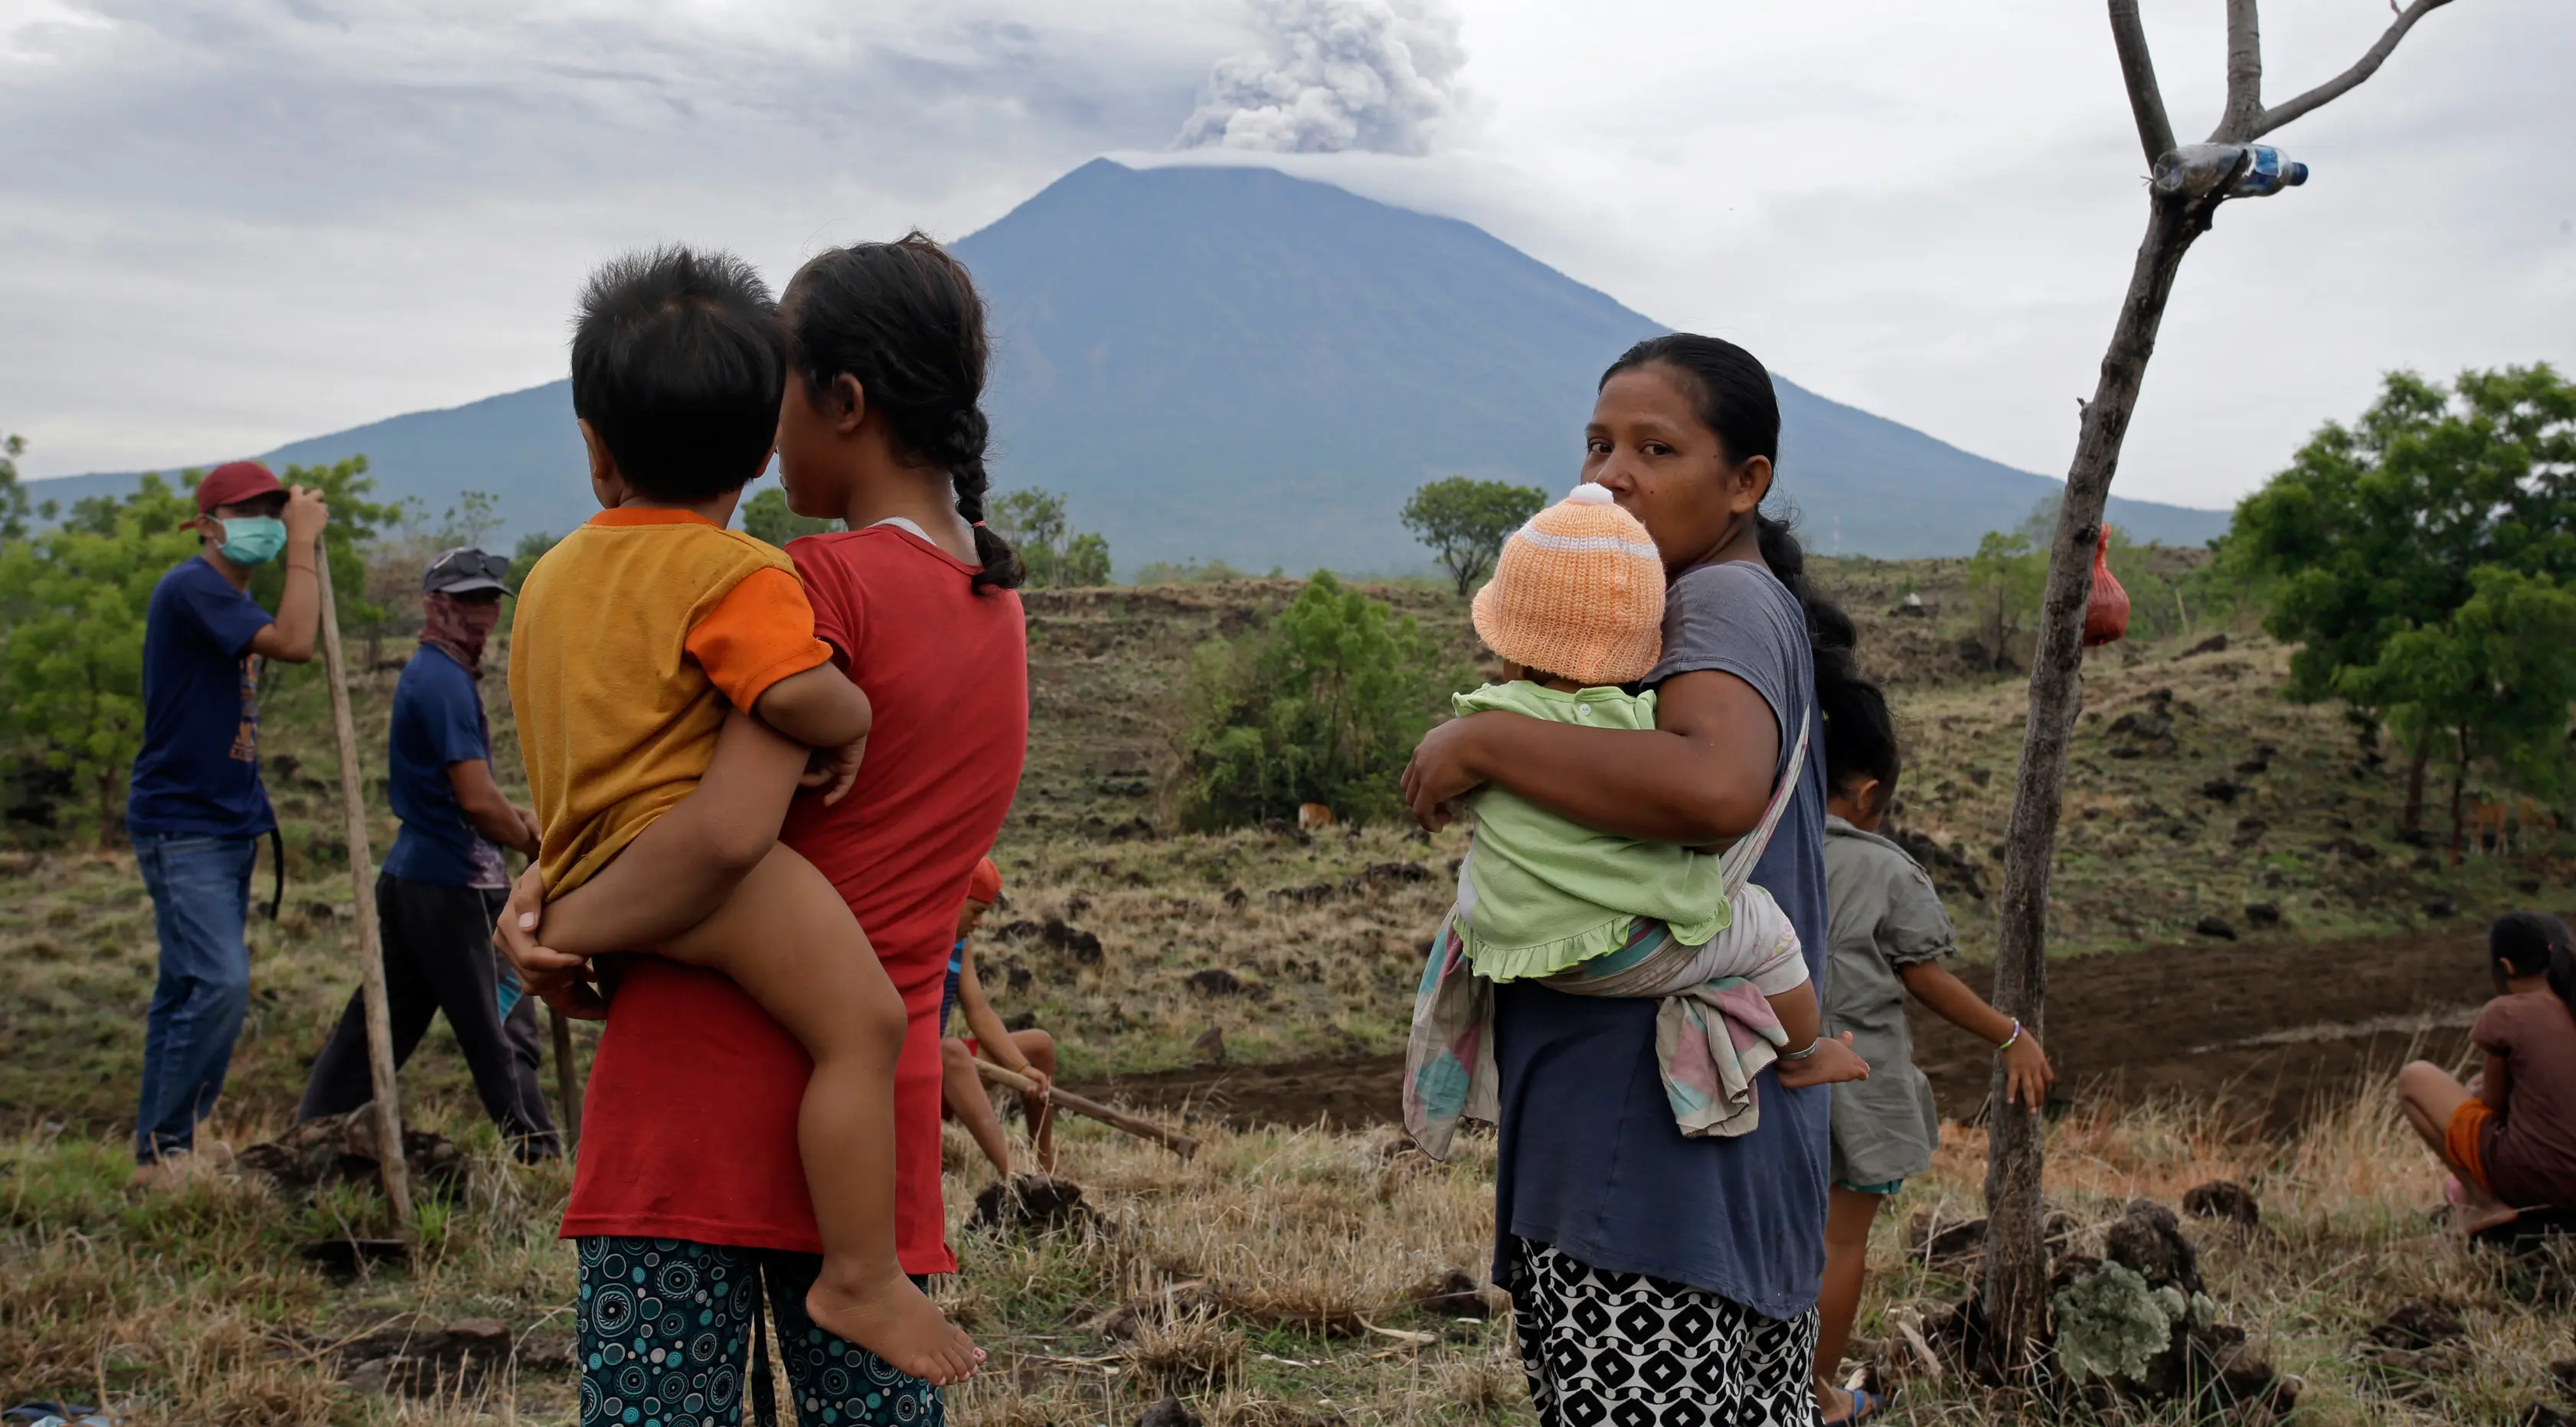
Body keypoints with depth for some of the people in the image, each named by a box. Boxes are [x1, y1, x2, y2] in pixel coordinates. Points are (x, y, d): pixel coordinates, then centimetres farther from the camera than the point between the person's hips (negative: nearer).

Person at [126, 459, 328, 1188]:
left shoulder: (233, 599, 15)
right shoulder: (191, 588, -16)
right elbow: (294, 643, -26)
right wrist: (302, 543, -19)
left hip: (226, 821, 10)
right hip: (181, 823, -10)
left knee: (190, 986, 14)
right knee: (219, 982, -17)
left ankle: (164, 1144, 23)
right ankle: (163, 1152, -8)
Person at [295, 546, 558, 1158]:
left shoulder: (430, 673, 16)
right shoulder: (445, 679, -15)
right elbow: (477, 798, -20)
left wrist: (517, 820, 8)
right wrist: (534, 845, -5)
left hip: (414, 875, 10)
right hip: (450, 883, -10)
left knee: (381, 1018, 14)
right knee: (499, 1030, -2)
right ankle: (538, 1152, 4)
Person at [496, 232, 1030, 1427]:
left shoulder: (824, 583, -11)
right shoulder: (995, 605, 13)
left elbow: (726, 832, -23)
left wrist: (561, 934, -7)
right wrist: (563, 877, 6)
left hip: (712, 1072, -7)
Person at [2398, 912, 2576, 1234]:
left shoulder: (2506, 1013, -13)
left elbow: (2494, 1103, -2)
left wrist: (2479, 1089, 18)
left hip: (2529, 1178, -8)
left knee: (2413, 1078, 8)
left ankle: (2485, 1202, 2)